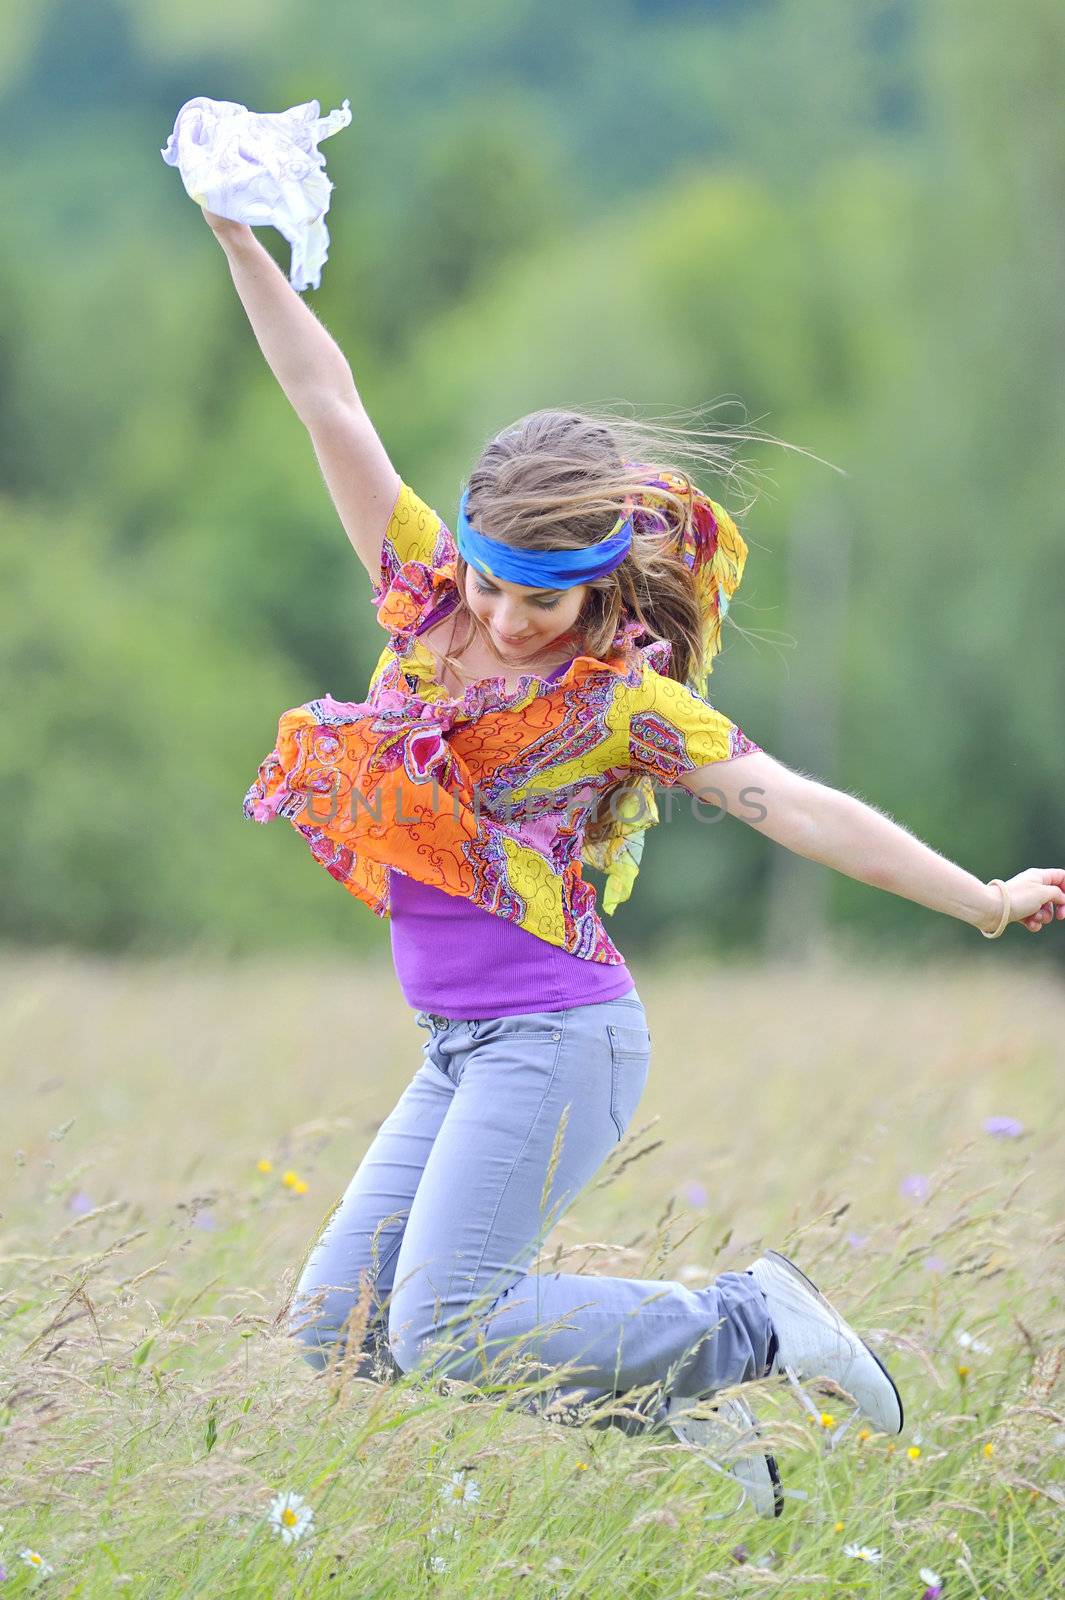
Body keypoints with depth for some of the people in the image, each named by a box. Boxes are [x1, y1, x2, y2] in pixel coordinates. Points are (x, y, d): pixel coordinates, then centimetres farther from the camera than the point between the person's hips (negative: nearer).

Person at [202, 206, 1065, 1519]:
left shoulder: (622, 697, -10)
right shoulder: (428, 593, 4)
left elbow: (798, 809, -12)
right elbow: (331, 405, 4)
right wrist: (240, 241, 1)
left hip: (560, 1038, -7)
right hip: (463, 1051, 7)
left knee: (442, 1331, -15)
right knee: (331, 1326, 4)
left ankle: (747, 1329, 0)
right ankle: (672, 1407, 9)